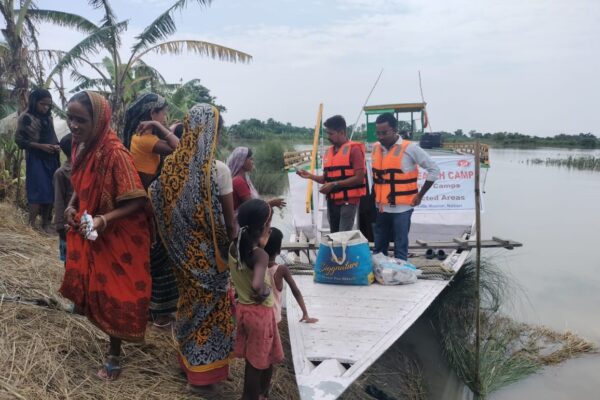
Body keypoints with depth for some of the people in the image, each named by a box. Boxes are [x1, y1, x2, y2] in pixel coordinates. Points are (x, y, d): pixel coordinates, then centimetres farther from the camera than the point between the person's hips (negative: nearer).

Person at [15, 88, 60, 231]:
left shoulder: (48, 118, 12)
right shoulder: (26, 118, -6)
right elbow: (19, 140, -9)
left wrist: (56, 146, 0)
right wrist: (41, 146, -16)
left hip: (50, 159, 6)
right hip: (35, 159, -6)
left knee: (50, 192, 4)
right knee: (38, 191, -10)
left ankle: (45, 223, 12)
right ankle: (32, 225, -3)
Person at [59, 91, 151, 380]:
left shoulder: (115, 153, -26)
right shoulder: (81, 146, -2)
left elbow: (137, 201, -25)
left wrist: (104, 219, -34)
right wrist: (72, 205, -2)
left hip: (117, 237, -7)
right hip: (88, 232, 7)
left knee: (113, 295, 5)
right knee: (89, 284, 21)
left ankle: (114, 354, 25)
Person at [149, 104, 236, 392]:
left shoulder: (171, 165, -4)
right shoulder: (218, 170, -20)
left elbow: (161, 206, 5)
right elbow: (229, 219, -14)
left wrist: (177, 241, 16)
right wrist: (228, 245, 3)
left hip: (183, 249, 5)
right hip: (209, 250, -5)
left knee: (189, 299, 22)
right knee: (209, 304, 10)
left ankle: (187, 359, 38)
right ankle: (203, 373, 21)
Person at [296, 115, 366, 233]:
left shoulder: (354, 149, -10)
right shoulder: (329, 151, 12)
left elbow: (359, 178, -16)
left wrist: (334, 184, -19)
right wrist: (310, 176, 3)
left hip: (348, 201, -7)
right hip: (332, 201, 8)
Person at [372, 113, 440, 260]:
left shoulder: (410, 149, -11)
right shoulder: (376, 148, 6)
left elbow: (434, 169, -6)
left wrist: (420, 195, -5)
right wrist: (375, 196, 13)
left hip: (401, 208, -5)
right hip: (381, 208, 5)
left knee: (400, 250, 1)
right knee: (378, 249, 13)